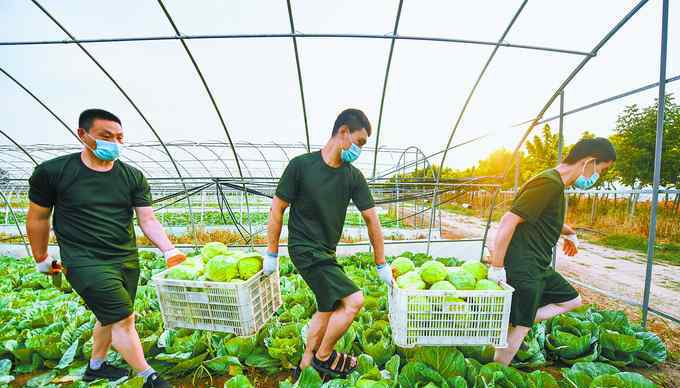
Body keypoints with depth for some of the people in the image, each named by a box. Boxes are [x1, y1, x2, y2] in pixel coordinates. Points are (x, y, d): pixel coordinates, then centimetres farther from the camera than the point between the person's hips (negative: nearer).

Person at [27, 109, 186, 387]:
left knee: (111, 317, 19)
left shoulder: (133, 177, -1)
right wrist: (41, 259, 13)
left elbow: (147, 220, -6)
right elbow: (38, 218, 6)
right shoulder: (52, 171, -7)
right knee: (123, 319, -5)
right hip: (86, 262, -4)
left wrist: (169, 251, -18)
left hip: (127, 260, 4)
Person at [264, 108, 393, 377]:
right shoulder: (301, 165, -14)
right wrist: (271, 254, -3)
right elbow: (277, 208, -8)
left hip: (327, 252, 7)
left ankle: (306, 363, 42)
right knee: (353, 300, -12)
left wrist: (381, 265, 3)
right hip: (304, 249, -6)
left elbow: (371, 219, 0)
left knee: (328, 309, 17)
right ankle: (323, 357, 16)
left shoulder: (353, 176, -2)